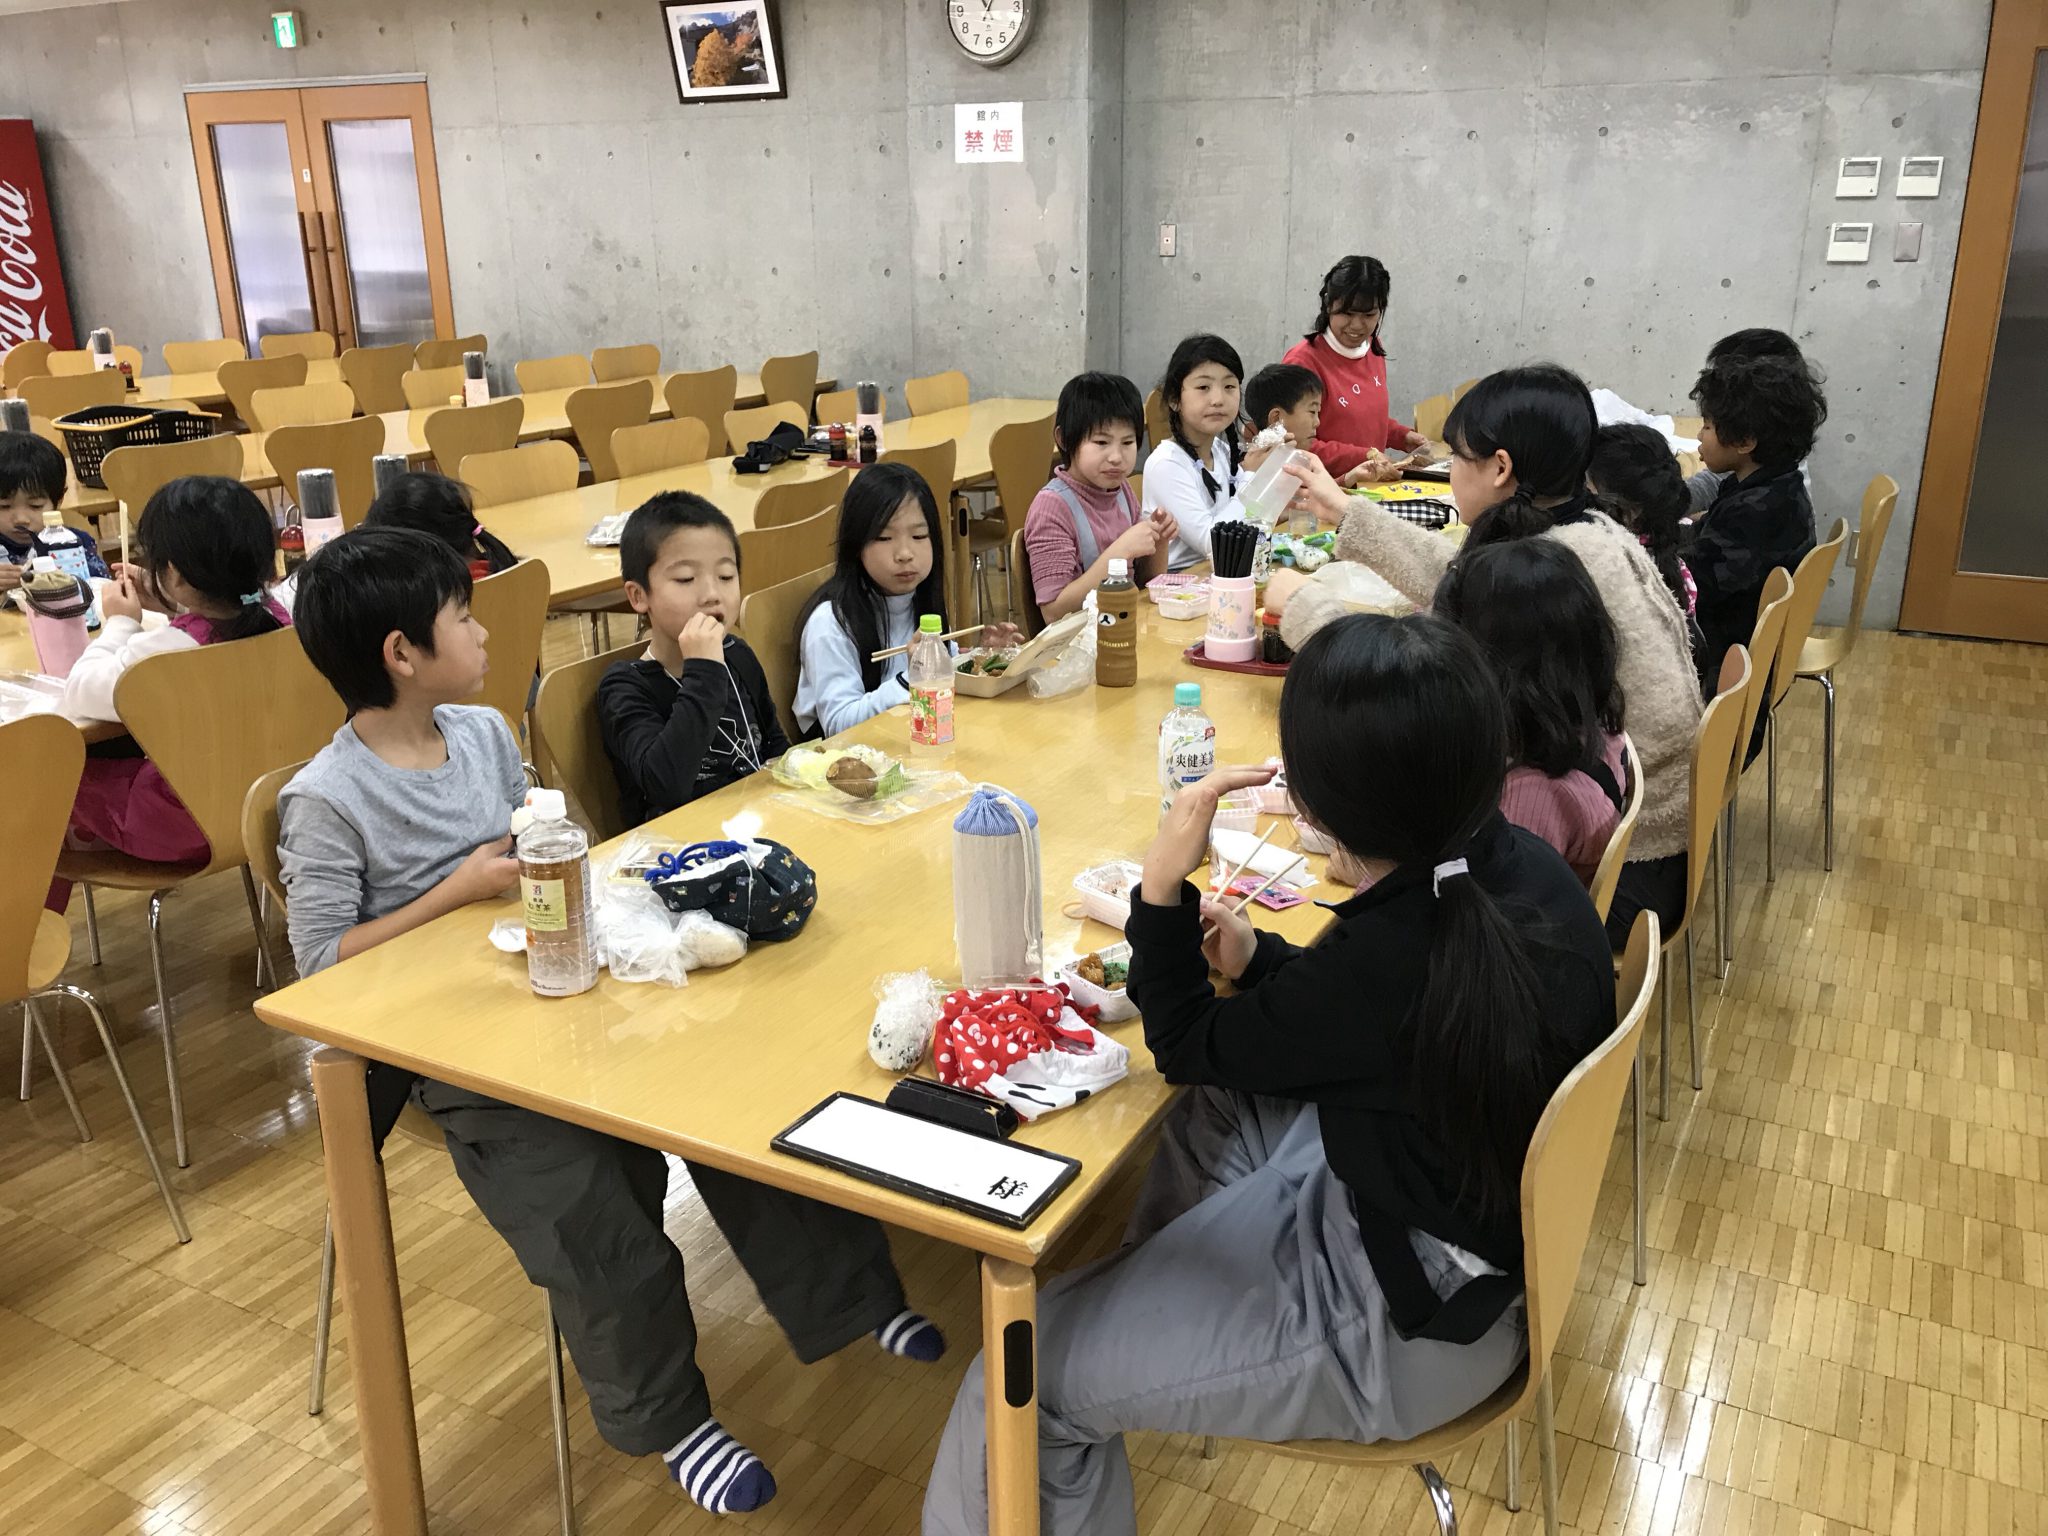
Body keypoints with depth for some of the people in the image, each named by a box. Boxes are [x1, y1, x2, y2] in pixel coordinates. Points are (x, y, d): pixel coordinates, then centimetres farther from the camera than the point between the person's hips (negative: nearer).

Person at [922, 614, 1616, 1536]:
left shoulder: (1385, 960, -36)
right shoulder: (1520, 867, -13)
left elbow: (1184, 1048, -16)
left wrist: (1163, 882, -19)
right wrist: (1263, 964, 0)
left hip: (1410, 1323, -8)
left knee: (1025, 1376, -1)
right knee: (1210, 1109, 26)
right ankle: (1156, 1293, 48)